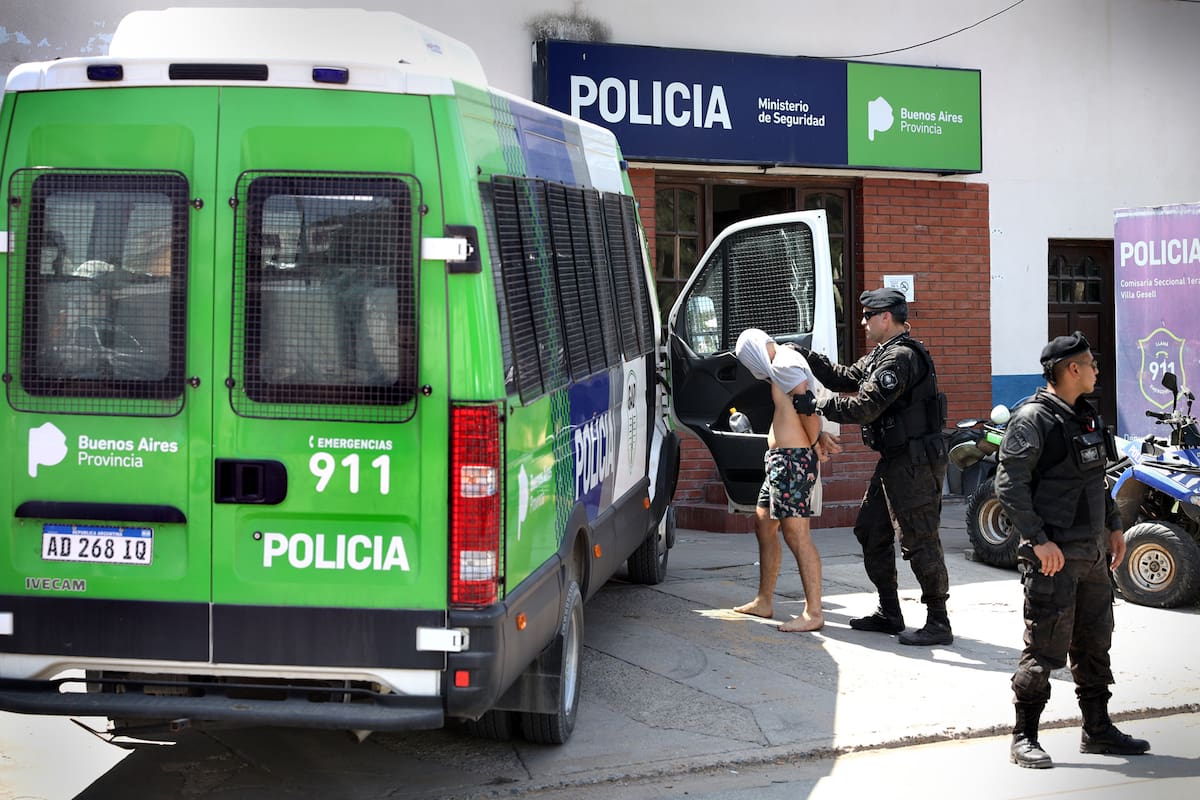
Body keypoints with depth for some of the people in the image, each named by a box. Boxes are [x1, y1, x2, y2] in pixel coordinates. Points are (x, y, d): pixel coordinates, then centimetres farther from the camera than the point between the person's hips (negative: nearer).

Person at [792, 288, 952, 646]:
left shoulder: (901, 358, -19)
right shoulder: (881, 356, 15)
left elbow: (864, 408, -23)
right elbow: (845, 378, 22)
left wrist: (816, 405, -13)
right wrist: (807, 356, 14)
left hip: (915, 464, -11)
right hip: (895, 461, 11)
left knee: (918, 541, -7)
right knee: (870, 530, 16)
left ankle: (938, 623, 0)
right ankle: (889, 613, 25)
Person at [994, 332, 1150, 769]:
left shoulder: (1086, 415, 14)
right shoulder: (1032, 420, -13)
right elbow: (1009, 485, -17)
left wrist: (1113, 525, 18)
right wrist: (1039, 540, -22)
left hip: (1093, 554, 8)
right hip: (1054, 555, -8)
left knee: (1094, 645, 15)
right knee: (1045, 650, -5)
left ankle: (1098, 730, 27)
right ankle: (1023, 739, 5)